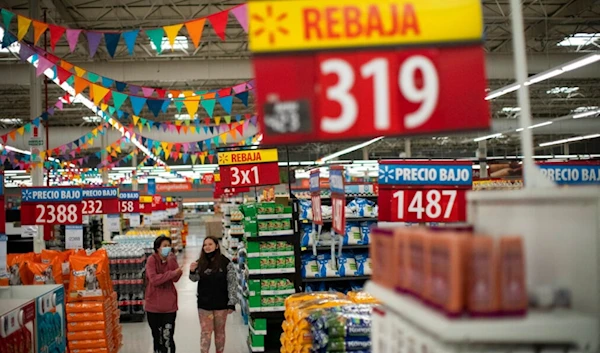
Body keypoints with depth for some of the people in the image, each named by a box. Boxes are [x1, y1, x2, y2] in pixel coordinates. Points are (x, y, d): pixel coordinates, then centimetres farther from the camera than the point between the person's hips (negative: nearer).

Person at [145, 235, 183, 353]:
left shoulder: (171, 260, 3)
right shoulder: (151, 260, -9)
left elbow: (176, 278, -10)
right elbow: (153, 279, -22)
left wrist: (171, 261, -18)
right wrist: (172, 273, -24)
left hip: (169, 305, 1)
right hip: (154, 305, -1)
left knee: (167, 337, -6)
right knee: (157, 336, 14)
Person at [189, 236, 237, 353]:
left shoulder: (225, 262, -8)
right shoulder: (200, 263, 3)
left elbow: (232, 283, -7)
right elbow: (195, 278, 0)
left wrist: (231, 303, -11)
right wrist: (192, 271, -22)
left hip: (221, 303, -2)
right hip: (204, 303, 2)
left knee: (219, 331, 12)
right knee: (205, 332, 4)